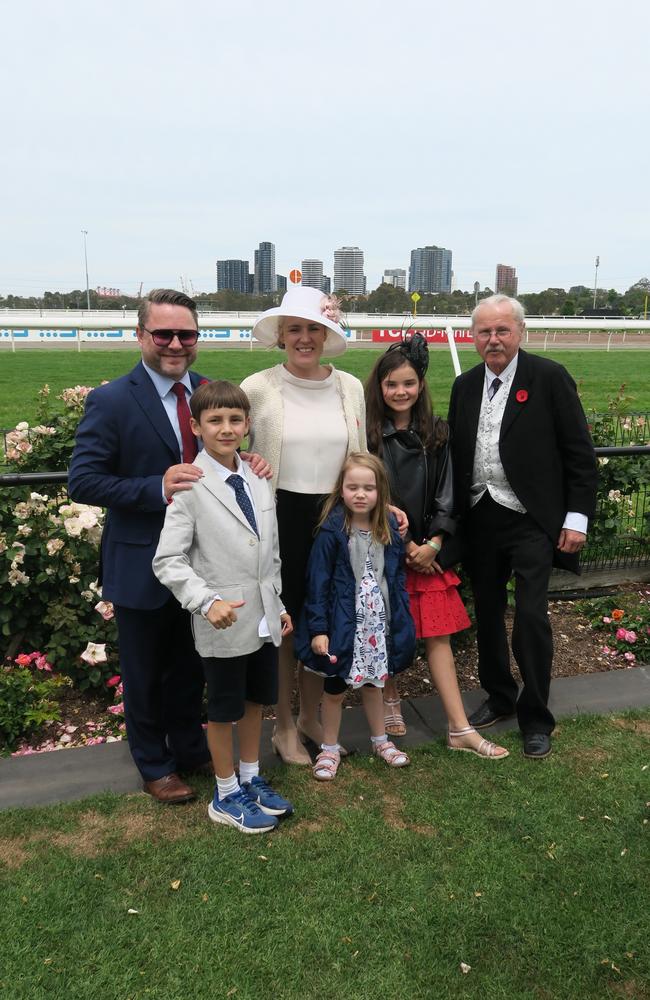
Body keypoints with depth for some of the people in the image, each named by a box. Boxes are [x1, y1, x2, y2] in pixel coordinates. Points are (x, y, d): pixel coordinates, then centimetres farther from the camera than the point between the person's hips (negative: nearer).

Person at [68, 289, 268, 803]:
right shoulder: (112, 401, -16)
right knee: (145, 673, 15)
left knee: (190, 664, 23)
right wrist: (157, 489, -29)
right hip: (142, 563, -4)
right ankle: (154, 766, 38)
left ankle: (190, 747, 46)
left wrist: (248, 467, -15)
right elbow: (82, 481, -17)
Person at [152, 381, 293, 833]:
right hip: (224, 622, -6)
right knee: (224, 709, 11)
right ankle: (226, 796, 31)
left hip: (264, 617, 6)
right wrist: (207, 601, -29)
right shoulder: (191, 486, -15)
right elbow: (168, 560, -17)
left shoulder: (259, 481, 4)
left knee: (256, 698, 20)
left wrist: (279, 605, 13)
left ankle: (251, 779, 41)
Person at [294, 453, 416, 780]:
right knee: (335, 689, 12)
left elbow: (397, 577, 7)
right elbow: (317, 583, -15)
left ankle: (380, 740, 40)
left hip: (378, 623, 4)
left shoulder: (389, 530, -1)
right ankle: (329, 748, 30)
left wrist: (401, 621, 6)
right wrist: (318, 629, -17)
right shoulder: (332, 532, -16)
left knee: (373, 682, 22)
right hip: (342, 626, -4)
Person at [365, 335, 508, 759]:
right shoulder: (368, 433, -6)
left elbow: (445, 494, 3)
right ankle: (390, 702, 32)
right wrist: (402, 545, -9)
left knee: (438, 634, 4)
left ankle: (460, 729, 10)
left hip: (428, 550, 2)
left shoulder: (436, 432, 4)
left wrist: (433, 543, -9)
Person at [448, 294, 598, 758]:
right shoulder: (465, 386, 8)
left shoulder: (550, 377, -6)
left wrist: (577, 517, -10)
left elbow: (579, 452, -6)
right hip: (480, 520, 5)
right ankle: (499, 697, 34)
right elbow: (457, 454, 10)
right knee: (487, 613, 14)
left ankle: (536, 718, 13)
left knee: (531, 617, -5)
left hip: (532, 520, -5)